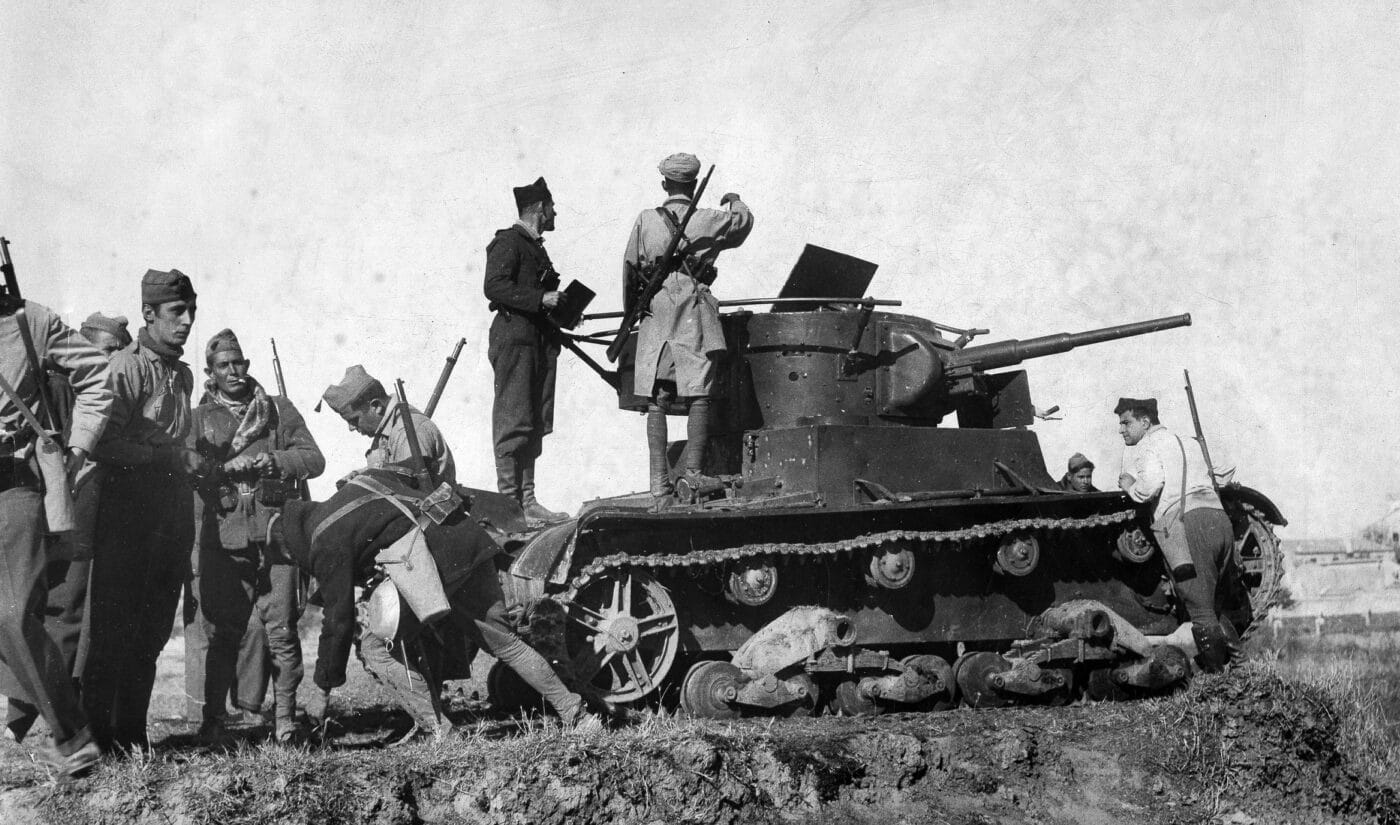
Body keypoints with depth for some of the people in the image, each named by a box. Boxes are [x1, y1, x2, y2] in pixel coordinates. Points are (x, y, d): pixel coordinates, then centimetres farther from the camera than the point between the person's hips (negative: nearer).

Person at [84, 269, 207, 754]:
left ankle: (133, 728, 17)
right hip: (128, 509, -7)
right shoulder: (126, 368, -9)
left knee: (153, 628, 10)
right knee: (114, 627, -4)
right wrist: (172, 457, -17)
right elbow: (104, 445, -18)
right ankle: (99, 730, 2)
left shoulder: (183, 375, 15)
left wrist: (189, 460, 9)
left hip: (173, 511, 7)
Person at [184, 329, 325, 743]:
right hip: (221, 537, 0)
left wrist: (273, 460, -6)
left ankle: (285, 717, 3)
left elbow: (314, 459, 8)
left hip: (275, 532, 0)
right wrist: (226, 467, -11)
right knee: (216, 628, -4)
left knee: (280, 628, -4)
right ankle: (211, 718, 4)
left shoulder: (278, 410, 16)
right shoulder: (199, 418, 14)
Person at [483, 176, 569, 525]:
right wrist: (541, 299, -20)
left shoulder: (535, 246, 22)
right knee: (514, 423, -9)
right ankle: (509, 501, -9)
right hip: (514, 341, -10)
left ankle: (527, 499, 11)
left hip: (540, 339, 10)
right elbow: (494, 286, -18)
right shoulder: (507, 242, -7)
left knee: (536, 424, 8)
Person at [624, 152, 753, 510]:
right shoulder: (709, 221, 2)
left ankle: (660, 484, -1)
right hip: (695, 316, -1)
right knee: (699, 396, 2)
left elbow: (629, 272, 7)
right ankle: (692, 470, -8)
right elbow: (745, 220, 23)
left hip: (655, 317, 1)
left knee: (656, 402, 2)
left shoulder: (645, 221, 4)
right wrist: (734, 202, 44)